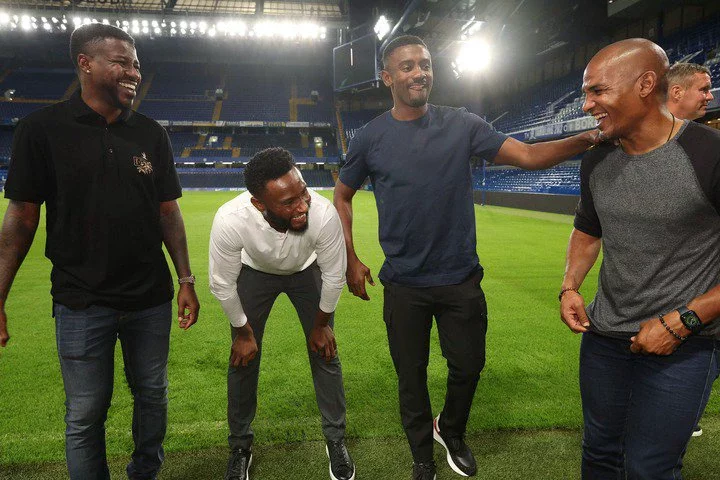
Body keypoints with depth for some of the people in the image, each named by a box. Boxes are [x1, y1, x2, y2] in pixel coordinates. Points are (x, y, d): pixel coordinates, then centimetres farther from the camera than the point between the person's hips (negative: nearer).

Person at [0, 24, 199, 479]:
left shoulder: (151, 133, 2)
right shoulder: (43, 128, -6)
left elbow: (168, 212, 5)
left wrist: (186, 280, 2)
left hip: (150, 300, 3)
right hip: (81, 303, -3)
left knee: (152, 397, 17)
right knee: (85, 416, 9)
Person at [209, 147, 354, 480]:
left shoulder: (323, 214, -41)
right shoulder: (230, 221, -41)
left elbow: (334, 277, -20)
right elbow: (222, 284, -21)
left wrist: (321, 325, -6)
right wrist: (243, 332, -8)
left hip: (307, 270, 0)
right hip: (254, 272, 0)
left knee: (325, 354, 2)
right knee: (244, 358, 4)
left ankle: (336, 440, 24)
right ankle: (240, 446, 27)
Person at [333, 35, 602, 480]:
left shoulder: (462, 124, -3)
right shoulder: (371, 138, -3)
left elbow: (527, 155, -8)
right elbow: (342, 197, 7)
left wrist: (587, 138, -25)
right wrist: (351, 260, 2)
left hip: (461, 279, 1)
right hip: (404, 284, 0)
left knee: (468, 366, 14)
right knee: (412, 375, 12)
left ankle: (452, 433, 46)